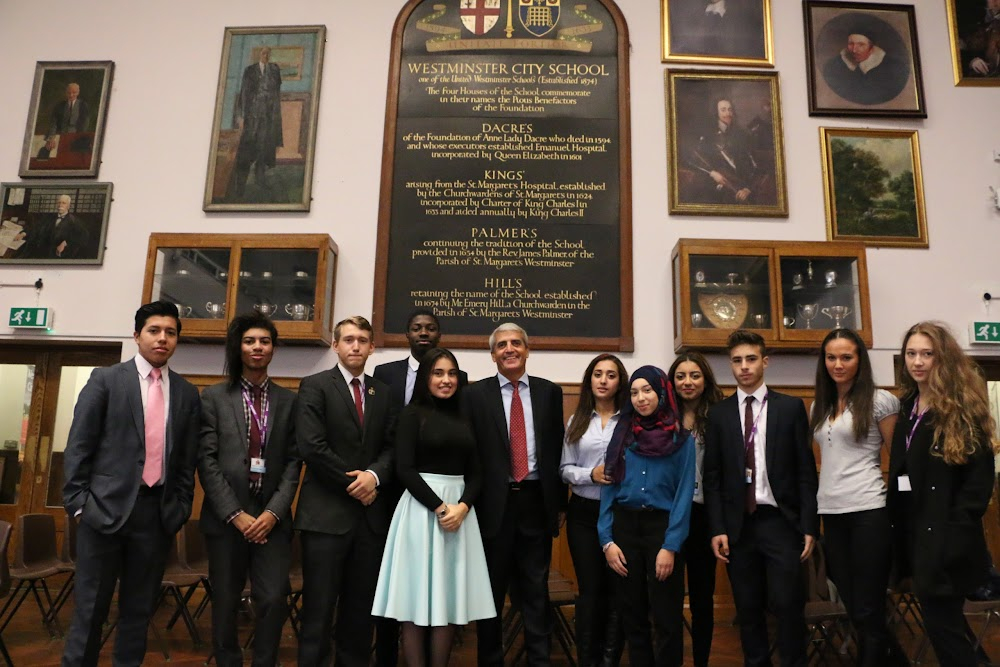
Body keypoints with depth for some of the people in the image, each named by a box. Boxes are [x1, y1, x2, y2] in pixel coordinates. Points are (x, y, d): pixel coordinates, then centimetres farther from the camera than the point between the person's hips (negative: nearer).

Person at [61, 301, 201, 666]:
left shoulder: (187, 393, 8)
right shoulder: (105, 379, 0)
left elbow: (188, 459, 9)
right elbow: (79, 445, -2)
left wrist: (181, 508, 5)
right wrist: (78, 502, -6)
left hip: (158, 510, 3)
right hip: (106, 505, -2)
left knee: (140, 606, 12)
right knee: (90, 605, 7)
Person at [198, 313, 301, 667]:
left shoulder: (289, 400, 7)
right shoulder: (214, 396, 3)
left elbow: (293, 462, 3)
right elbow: (206, 461, -3)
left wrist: (274, 512, -9)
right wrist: (235, 514, -10)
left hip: (272, 517, 1)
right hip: (226, 516, 0)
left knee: (273, 600, -4)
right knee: (225, 602, 9)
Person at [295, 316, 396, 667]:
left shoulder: (382, 392, 13)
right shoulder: (315, 386, -3)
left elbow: (390, 446, 9)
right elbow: (311, 447, -12)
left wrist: (375, 475, -10)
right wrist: (351, 483, -10)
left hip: (371, 511, 5)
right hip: (327, 512, -5)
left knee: (361, 606, 12)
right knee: (320, 607, 2)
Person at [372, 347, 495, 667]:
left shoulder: (463, 418, 11)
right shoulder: (412, 414, -2)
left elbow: (475, 472, 9)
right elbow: (404, 469, -10)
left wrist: (462, 507, -9)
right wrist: (439, 508, -15)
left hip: (460, 510, 5)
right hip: (422, 508, -4)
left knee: (450, 599, 7)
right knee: (417, 600, 0)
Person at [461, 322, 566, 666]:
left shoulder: (549, 392, 6)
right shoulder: (475, 394, 0)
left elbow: (558, 449, 7)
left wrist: (560, 502, 5)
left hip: (536, 500, 1)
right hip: (494, 502, -1)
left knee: (536, 590, 11)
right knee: (491, 589, 12)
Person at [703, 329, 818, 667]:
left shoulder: (791, 407, 3)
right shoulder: (718, 413, 6)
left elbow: (806, 471, 1)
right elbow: (712, 476, 4)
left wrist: (809, 525, -4)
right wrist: (717, 528, -2)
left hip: (781, 522, -1)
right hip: (739, 525, 2)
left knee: (788, 605, -3)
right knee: (748, 609, 10)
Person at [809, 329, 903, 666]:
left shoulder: (880, 400, -4)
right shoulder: (819, 407, 13)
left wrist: (888, 494, -7)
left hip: (869, 512, -6)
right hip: (831, 514, 6)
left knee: (867, 610, 0)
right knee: (853, 607, 14)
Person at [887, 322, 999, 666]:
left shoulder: (964, 406, -9)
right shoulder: (908, 405, 12)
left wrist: (957, 528, -17)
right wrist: (896, 520, 7)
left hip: (945, 537, -7)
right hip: (913, 529, 7)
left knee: (942, 625, 0)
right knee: (941, 622, 17)